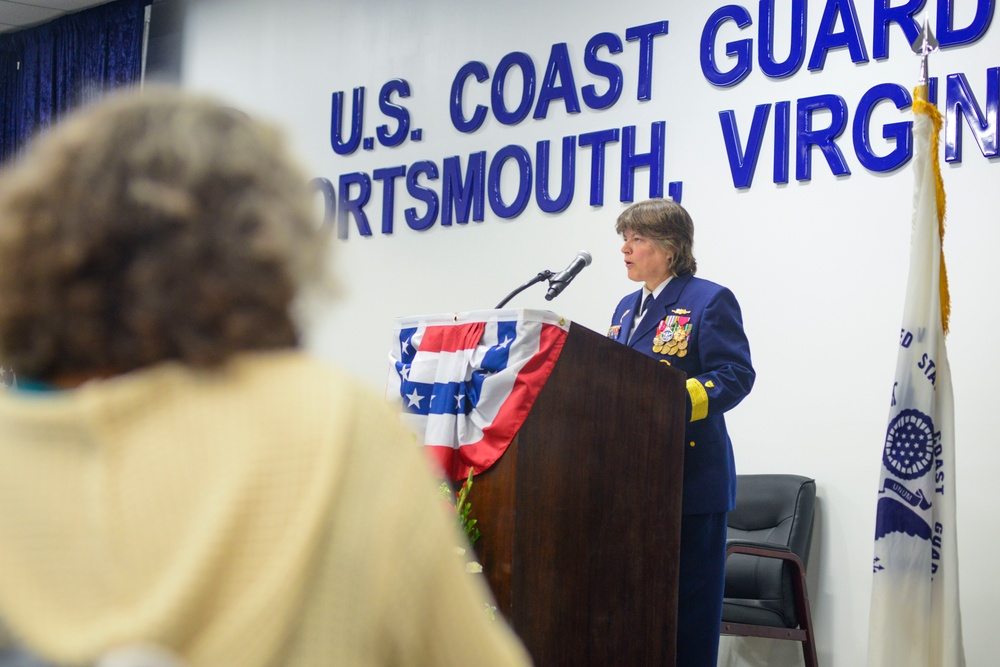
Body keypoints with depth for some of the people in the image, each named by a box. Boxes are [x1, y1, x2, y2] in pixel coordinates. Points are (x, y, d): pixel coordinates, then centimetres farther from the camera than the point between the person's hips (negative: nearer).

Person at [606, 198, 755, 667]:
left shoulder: (709, 301, -6)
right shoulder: (627, 308, 19)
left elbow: (735, 375, -15)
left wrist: (676, 402, -27)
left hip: (691, 479, -8)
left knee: (687, 601, -3)